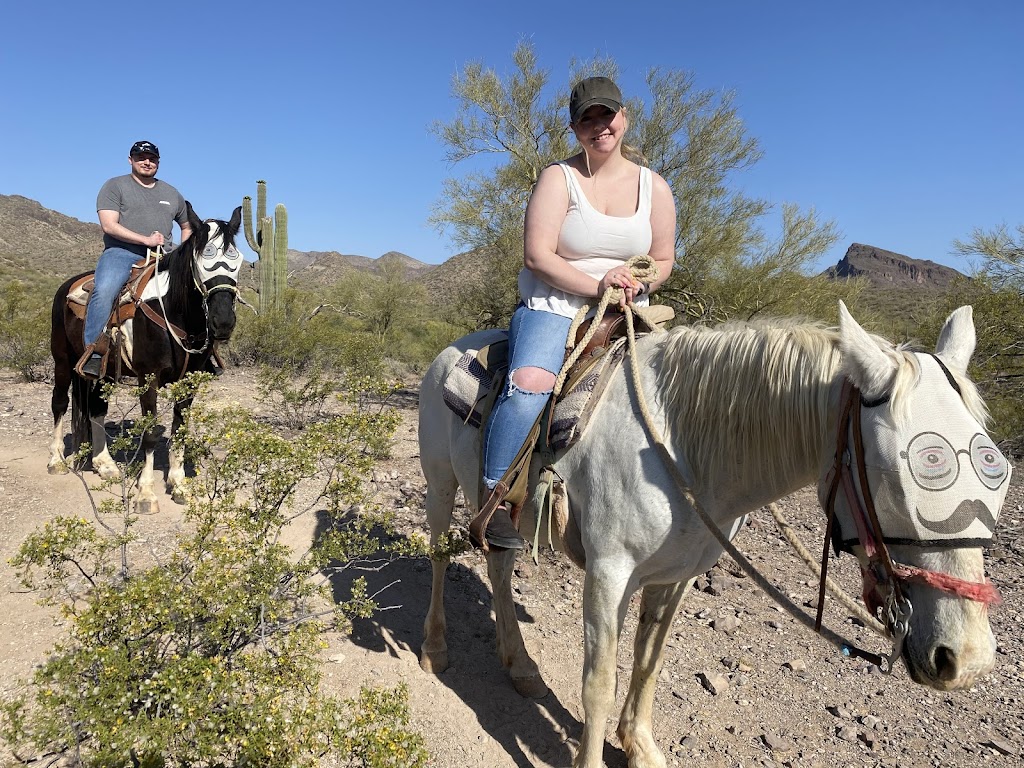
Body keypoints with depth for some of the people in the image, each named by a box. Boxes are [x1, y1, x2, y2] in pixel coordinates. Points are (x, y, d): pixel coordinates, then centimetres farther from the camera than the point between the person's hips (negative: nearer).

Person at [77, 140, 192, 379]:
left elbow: (187, 227, 33)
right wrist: (145, 240, -15)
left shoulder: (172, 193, 24)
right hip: (122, 252, -4)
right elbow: (109, 226, -4)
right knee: (104, 290, -34)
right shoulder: (115, 186, 10)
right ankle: (93, 353, -31)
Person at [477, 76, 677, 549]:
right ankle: (494, 500, -21)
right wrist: (598, 286, -19)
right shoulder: (558, 178, -2)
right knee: (530, 383, -33)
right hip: (553, 308, -4)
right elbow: (537, 255, -12)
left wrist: (637, 282, -10)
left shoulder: (653, 187, 10)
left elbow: (663, 261, 13)